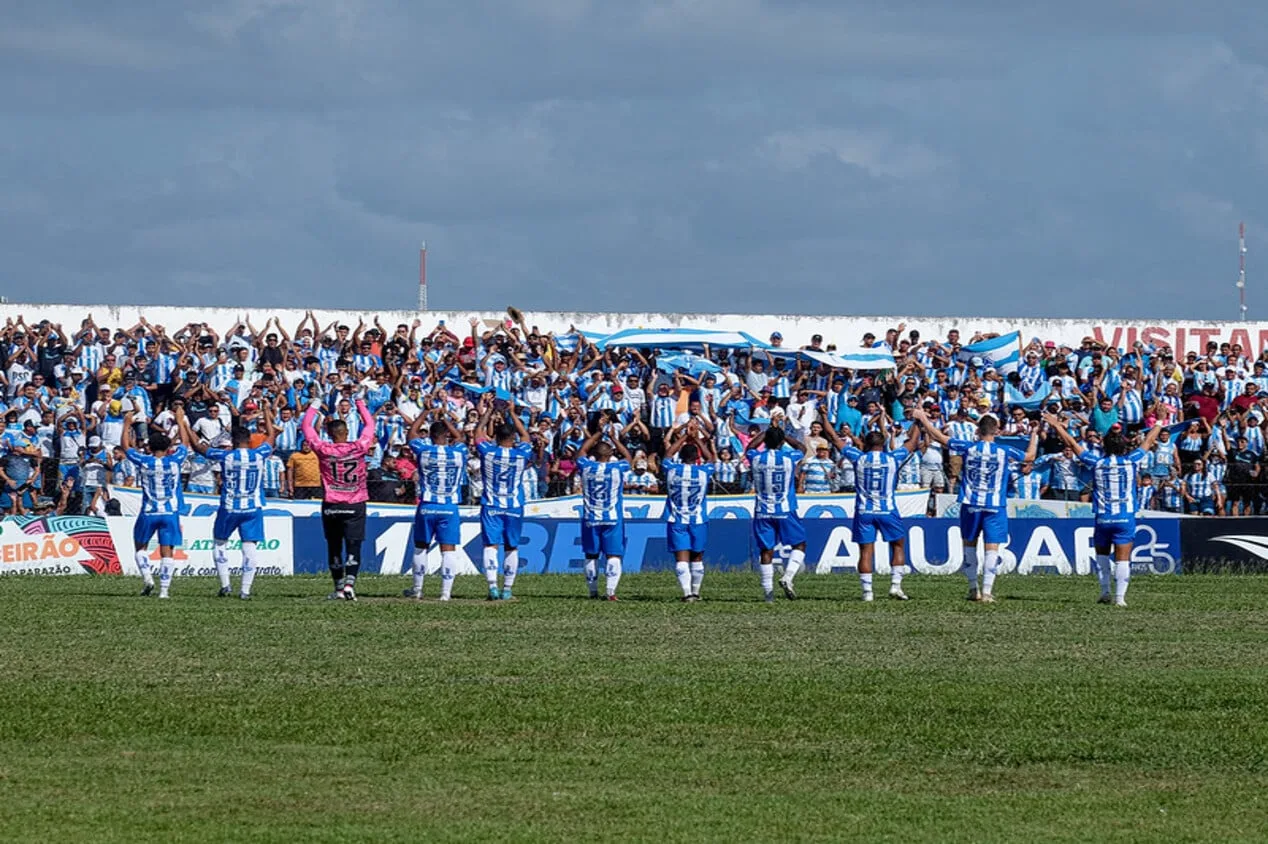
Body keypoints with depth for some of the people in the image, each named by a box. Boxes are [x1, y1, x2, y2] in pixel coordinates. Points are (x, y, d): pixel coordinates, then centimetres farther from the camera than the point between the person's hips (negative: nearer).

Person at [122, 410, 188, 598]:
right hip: (170, 513, 0)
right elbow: (183, 445, 14)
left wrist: (127, 426, 22)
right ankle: (164, 589, -6)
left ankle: (147, 578, -1)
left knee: (141, 546, 18)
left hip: (148, 513, 0)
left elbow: (126, 447, 10)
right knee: (166, 551, 0)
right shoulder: (174, 461, -5)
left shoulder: (144, 462, -6)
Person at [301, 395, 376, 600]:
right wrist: (361, 405, 21)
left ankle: (339, 589, 17)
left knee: (334, 547, 12)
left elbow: (306, 427, 5)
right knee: (353, 547, -3)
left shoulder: (324, 450, -8)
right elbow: (369, 425, 8)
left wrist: (314, 406, 17)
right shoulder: (358, 448, -9)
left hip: (331, 506, 1)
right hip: (355, 506, -1)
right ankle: (349, 583, -19)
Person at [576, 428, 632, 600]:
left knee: (591, 555, 11)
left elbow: (582, 451, 18)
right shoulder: (617, 468, -6)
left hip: (590, 519, 2)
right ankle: (610, 591, -14)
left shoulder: (586, 467, -2)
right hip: (613, 519, -2)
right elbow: (627, 456, 15)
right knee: (613, 555, -3)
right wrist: (614, 438, 23)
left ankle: (593, 591, 12)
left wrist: (598, 434, 26)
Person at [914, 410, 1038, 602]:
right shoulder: (1005, 452, -4)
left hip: (970, 506, 2)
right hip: (995, 507, -2)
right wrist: (1034, 435, 28)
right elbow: (1030, 457, 12)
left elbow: (939, 437, 7)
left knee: (969, 544, 17)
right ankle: (987, 591, -13)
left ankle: (973, 588, 19)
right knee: (991, 548, -3)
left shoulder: (968, 448, -3)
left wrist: (922, 419, 21)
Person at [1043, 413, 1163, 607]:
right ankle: (1119, 596, -7)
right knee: (1122, 559, -1)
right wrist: (1159, 423, 27)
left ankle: (1105, 593, 15)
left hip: (1102, 518, 1)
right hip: (1125, 518, -1)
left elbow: (1073, 444, 8)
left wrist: (1057, 426, 19)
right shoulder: (1131, 461, -3)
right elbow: (1149, 441, 12)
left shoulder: (1097, 464, -2)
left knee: (1102, 555, 18)